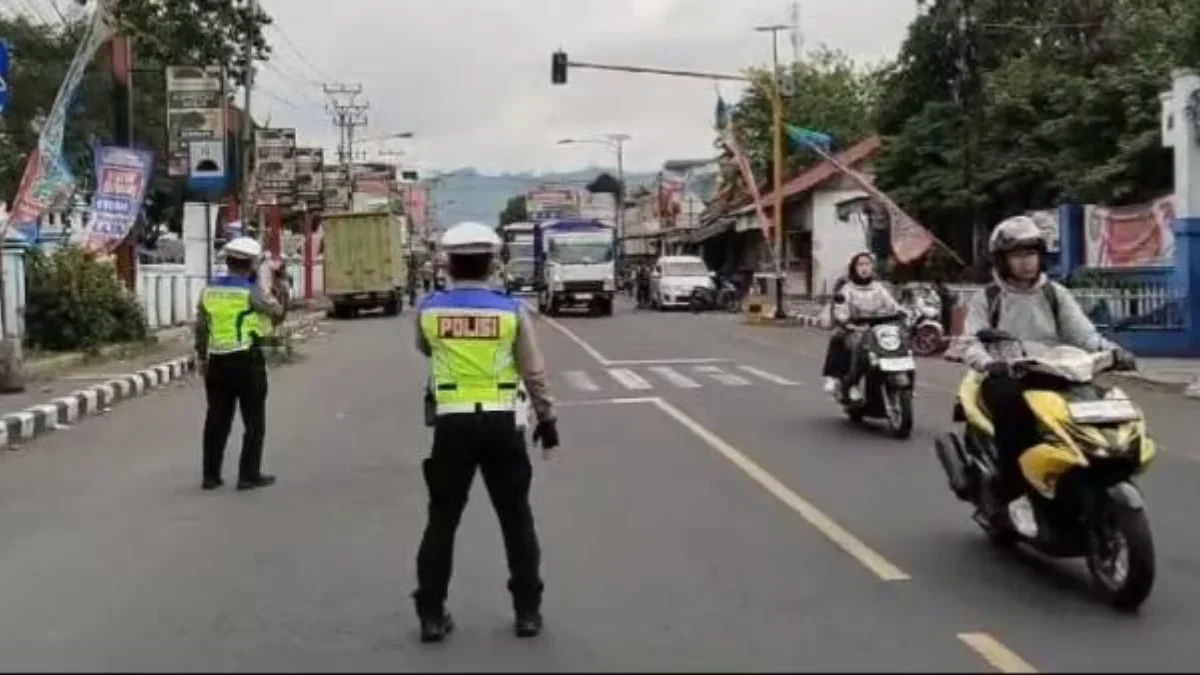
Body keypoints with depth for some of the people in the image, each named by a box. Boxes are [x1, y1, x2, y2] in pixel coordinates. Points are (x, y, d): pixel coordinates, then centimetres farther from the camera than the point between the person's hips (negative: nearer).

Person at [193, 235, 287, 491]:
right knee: (254, 421, 5)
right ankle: (249, 475, 4)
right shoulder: (251, 292, -11)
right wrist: (276, 289, 12)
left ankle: (210, 475, 14)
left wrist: (201, 358, 20)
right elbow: (279, 314, 0)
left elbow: (201, 328, 11)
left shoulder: (209, 290, 7)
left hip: (218, 362, 6)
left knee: (217, 420, 11)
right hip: (247, 361, -6)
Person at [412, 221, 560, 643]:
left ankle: (432, 616, 14)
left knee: (442, 520, 11)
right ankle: (527, 612, 17)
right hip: (501, 424, 0)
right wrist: (547, 420, 10)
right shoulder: (511, 309, -5)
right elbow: (534, 374, -1)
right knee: (516, 518, 12)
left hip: (453, 424, 0)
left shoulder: (429, 309, -2)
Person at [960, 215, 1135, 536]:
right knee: (1013, 405, -38)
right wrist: (990, 363, -28)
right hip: (1006, 378, -3)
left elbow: (1082, 332, 4)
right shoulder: (987, 298, 5)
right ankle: (1016, 494, -32)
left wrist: (1110, 350, -17)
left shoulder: (1055, 294, 13)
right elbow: (971, 342, -5)